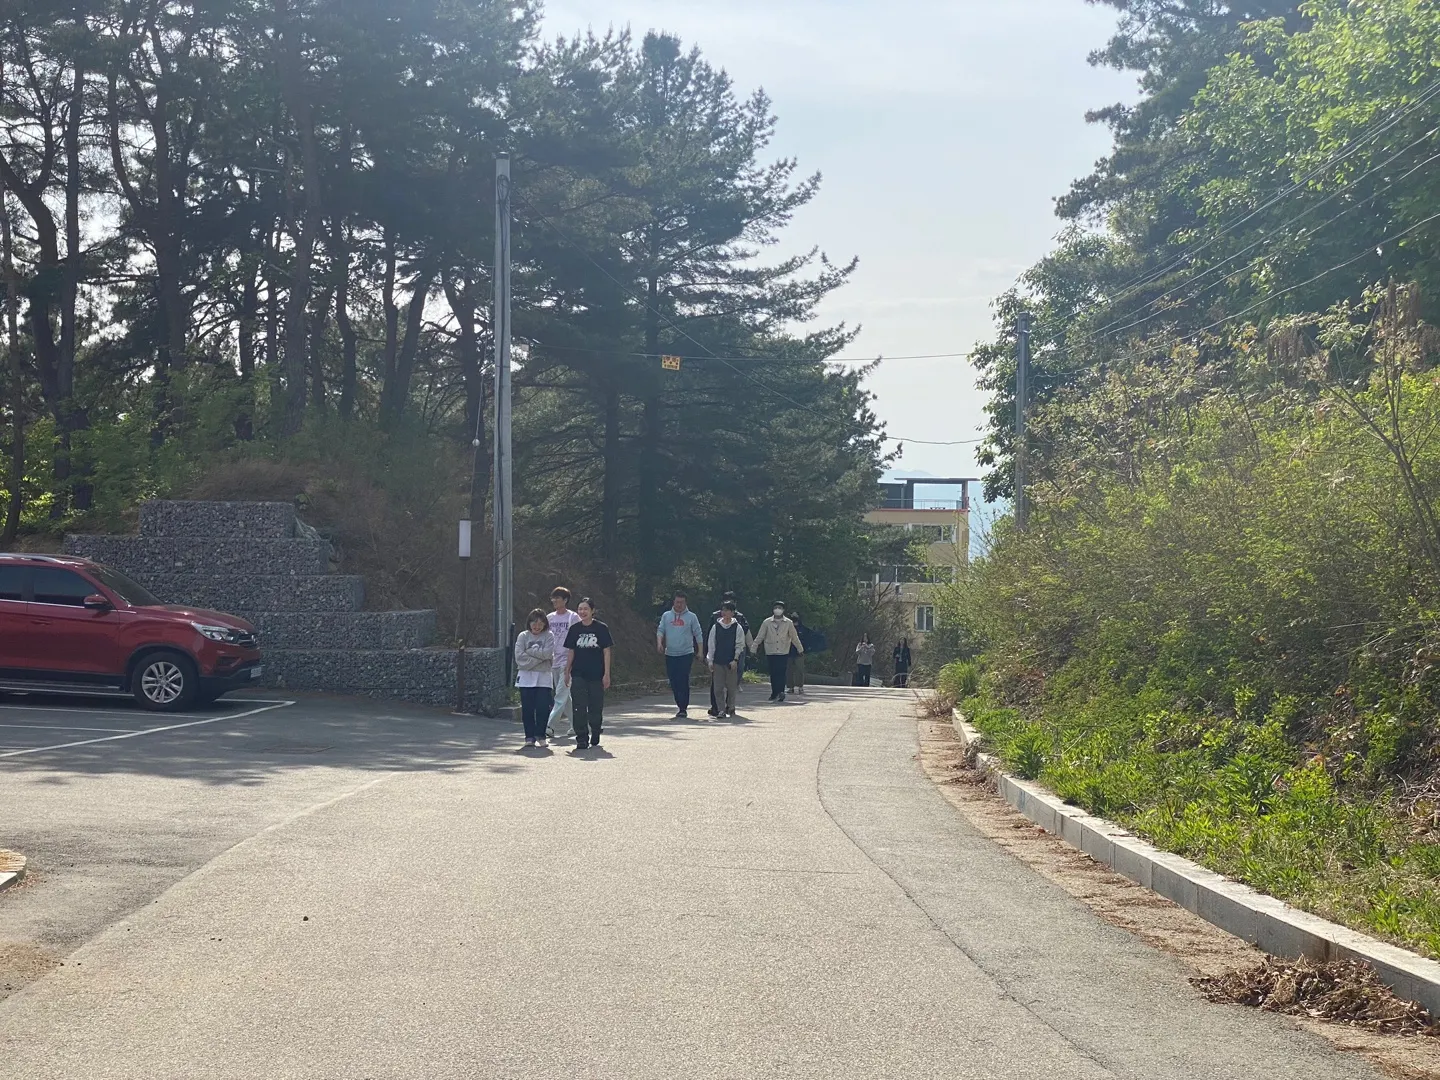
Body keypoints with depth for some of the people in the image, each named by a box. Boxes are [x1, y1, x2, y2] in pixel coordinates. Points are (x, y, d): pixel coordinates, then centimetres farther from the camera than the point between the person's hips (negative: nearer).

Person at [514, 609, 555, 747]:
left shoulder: (549, 636, 4)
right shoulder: (523, 636, 6)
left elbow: (547, 653, -11)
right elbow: (519, 657, -6)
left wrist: (530, 650, -7)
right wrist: (538, 658, -10)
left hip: (543, 677, -1)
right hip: (526, 677, 1)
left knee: (543, 707, -5)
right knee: (527, 708, 1)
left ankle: (540, 735, 7)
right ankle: (529, 736, 8)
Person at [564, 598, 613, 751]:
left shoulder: (601, 628, -3)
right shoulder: (575, 629, 5)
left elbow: (607, 652, -2)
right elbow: (570, 652, 11)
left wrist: (607, 674, -6)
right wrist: (567, 672, 9)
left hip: (596, 675, -2)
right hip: (578, 675, 2)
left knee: (596, 707, 7)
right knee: (580, 708, -7)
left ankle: (595, 735, 29)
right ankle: (582, 739, -3)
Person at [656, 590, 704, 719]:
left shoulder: (691, 617, 3)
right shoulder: (666, 616, 10)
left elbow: (698, 634, 5)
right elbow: (660, 630, 7)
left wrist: (700, 651, 1)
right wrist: (659, 643, -12)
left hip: (686, 654, -3)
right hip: (670, 654, 3)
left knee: (683, 682, -9)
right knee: (674, 682, 6)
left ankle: (683, 708, -7)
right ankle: (680, 704, 21)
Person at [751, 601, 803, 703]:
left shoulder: (788, 623, 3)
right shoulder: (767, 622, 2)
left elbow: (794, 637, 12)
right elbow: (759, 637, 6)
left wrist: (800, 649, 16)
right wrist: (753, 649, 3)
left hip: (783, 652, -1)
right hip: (771, 652, 1)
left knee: (781, 673, -10)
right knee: (773, 674, 2)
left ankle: (780, 692, -12)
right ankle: (775, 693, 11)